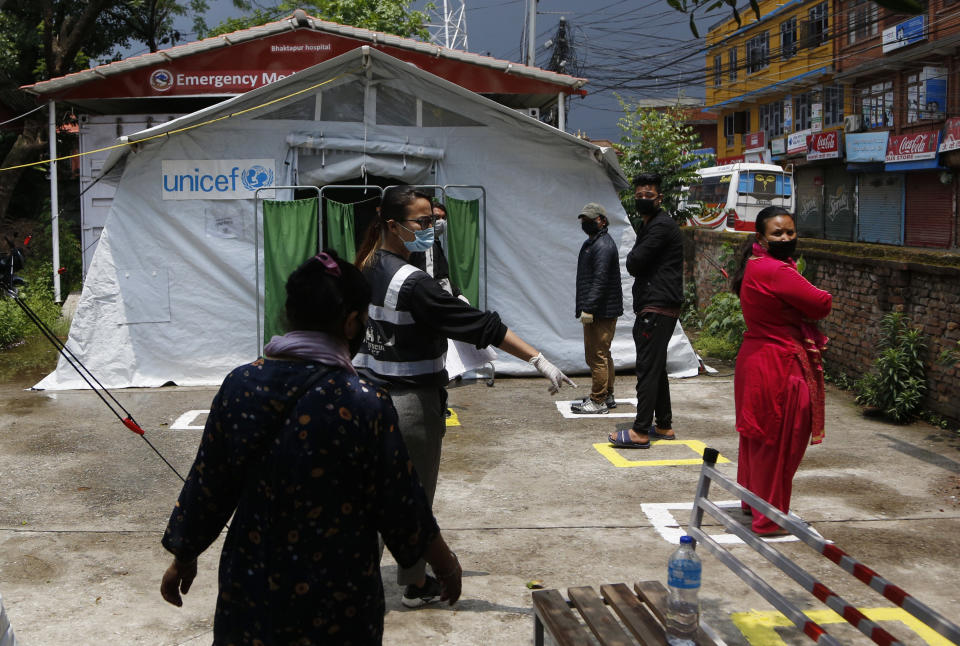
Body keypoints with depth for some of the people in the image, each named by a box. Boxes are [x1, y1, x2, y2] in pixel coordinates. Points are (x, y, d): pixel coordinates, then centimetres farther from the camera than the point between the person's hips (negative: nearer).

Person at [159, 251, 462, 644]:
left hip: (250, 589, 3)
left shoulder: (240, 386, -10)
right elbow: (400, 506, -11)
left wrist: (184, 559, 15)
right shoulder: (366, 404, -20)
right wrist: (445, 564, 6)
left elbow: (206, 487, -1)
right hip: (336, 598, -3)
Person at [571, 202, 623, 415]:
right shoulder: (591, 243, 20)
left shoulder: (603, 245, -14)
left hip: (602, 311, -11)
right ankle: (608, 396, 25)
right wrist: (585, 307, 22)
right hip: (598, 311, 11)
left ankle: (598, 401, -5)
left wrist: (589, 308, -25)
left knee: (597, 355, -9)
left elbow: (600, 280, -22)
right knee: (601, 355, 17)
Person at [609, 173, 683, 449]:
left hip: (658, 307, -11)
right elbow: (635, 265, 20)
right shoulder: (647, 225, 20)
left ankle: (640, 432, -10)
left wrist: (632, 259, 4)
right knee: (656, 367, 14)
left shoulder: (662, 226, -13)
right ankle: (664, 426, 21)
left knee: (647, 367, -10)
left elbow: (633, 263, -16)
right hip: (653, 305, 11)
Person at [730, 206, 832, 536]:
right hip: (780, 366, -10)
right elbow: (821, 305, -19)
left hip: (755, 358, 10)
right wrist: (823, 296, 3)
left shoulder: (755, 266, 11)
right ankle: (770, 518, 11)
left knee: (759, 438, 22)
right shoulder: (776, 271, -21)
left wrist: (807, 335, -3)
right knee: (780, 442, 1)